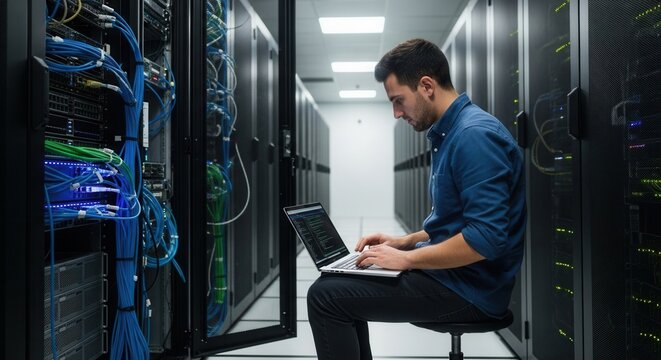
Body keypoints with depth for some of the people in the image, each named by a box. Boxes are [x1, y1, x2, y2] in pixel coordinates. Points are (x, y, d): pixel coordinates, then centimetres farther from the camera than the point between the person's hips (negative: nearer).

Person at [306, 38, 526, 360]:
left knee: (326, 295, -13)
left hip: (469, 286, -10)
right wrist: (405, 242, 10)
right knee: (340, 282, 18)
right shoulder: (449, 133, 13)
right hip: (450, 272, 10)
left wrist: (406, 258, -19)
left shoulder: (475, 135, -20)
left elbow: (486, 238, -27)